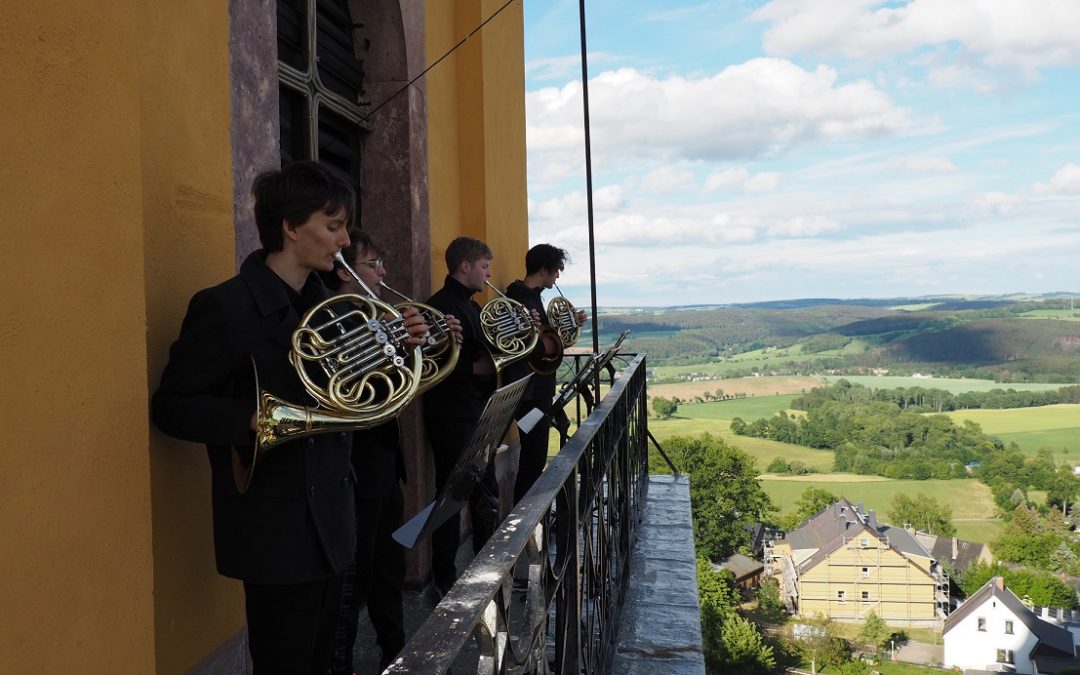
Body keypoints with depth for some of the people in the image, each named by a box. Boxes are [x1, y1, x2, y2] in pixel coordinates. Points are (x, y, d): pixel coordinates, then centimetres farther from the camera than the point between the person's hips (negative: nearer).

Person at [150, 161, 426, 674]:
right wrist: (254, 419, -30)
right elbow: (171, 407, -14)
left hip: (330, 525, 8)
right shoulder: (224, 307, -15)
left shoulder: (325, 306, 8)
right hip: (275, 531, -7)